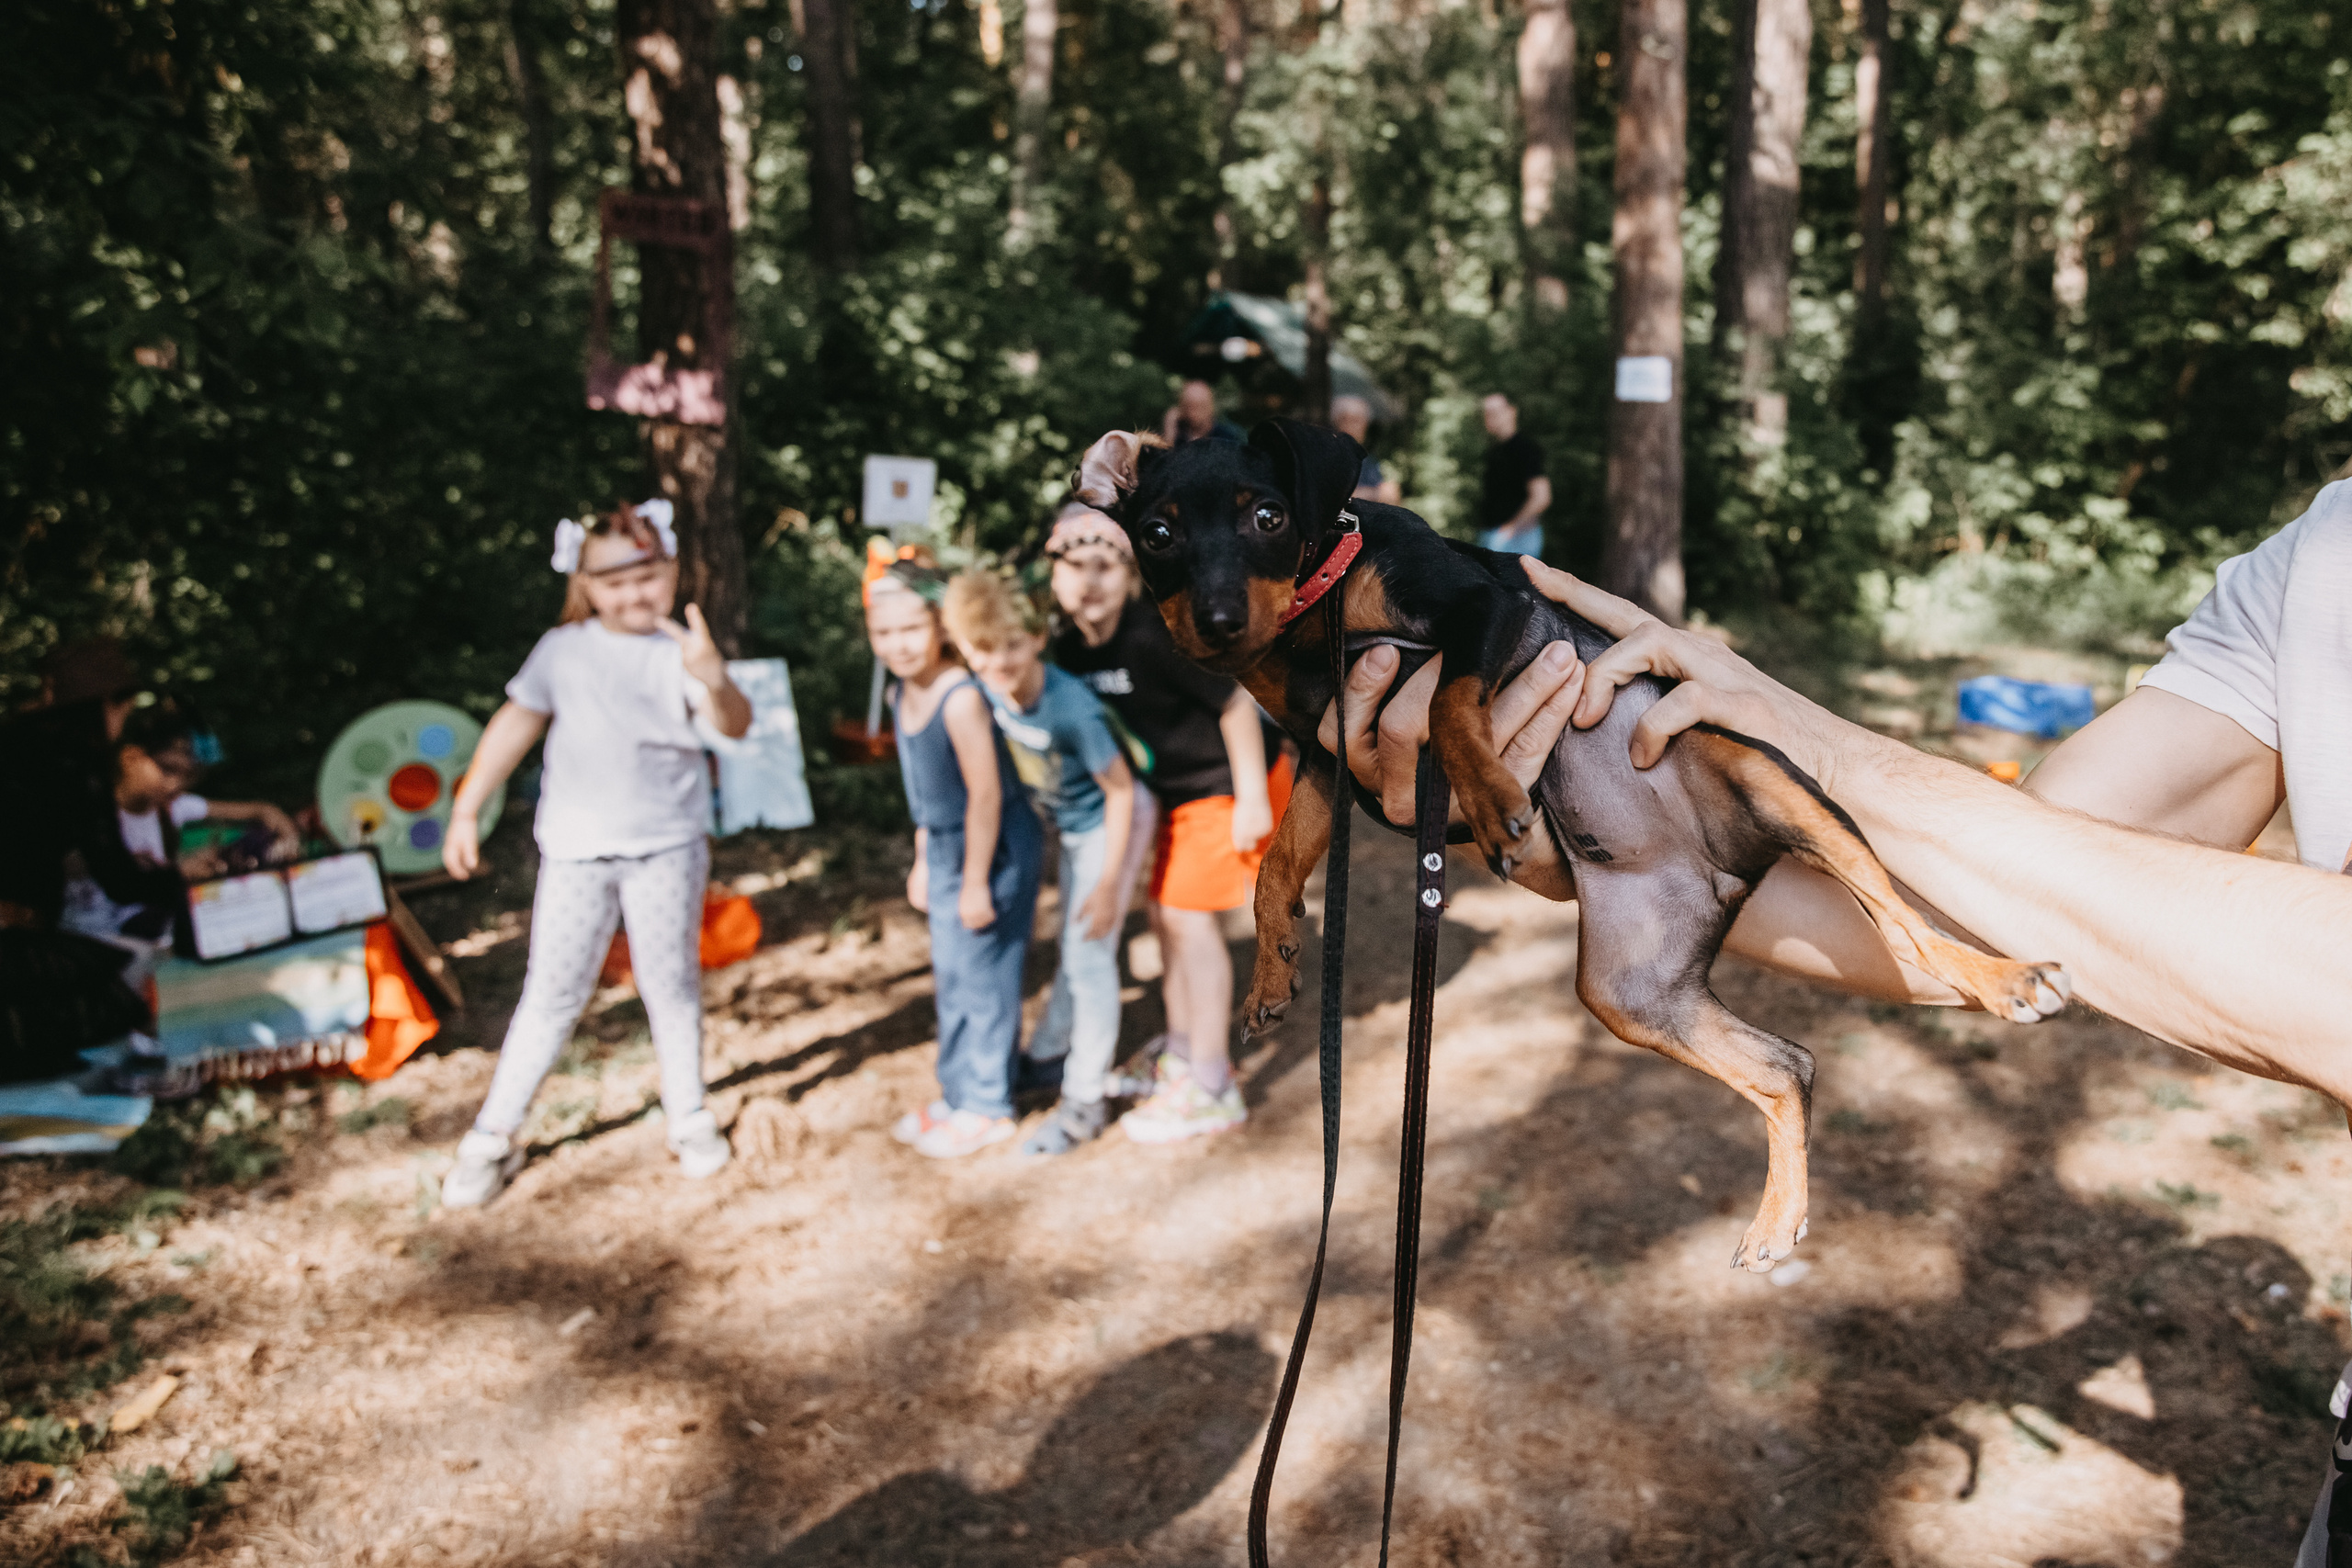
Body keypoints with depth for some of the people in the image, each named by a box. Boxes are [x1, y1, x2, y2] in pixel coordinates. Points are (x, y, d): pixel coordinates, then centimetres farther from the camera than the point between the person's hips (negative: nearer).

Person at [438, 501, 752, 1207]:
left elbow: (734, 725, -23)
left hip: (667, 846, -1)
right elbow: (514, 725, 8)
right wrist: (466, 810, 7)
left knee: (671, 983, 10)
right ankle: (493, 1136, 16)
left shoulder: (681, 652, -8)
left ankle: (689, 1117, 26)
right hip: (576, 849, 1)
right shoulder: (563, 650, 1)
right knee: (551, 993, 6)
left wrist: (716, 679, -46)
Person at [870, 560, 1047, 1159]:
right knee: (950, 973, 18)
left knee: (979, 974, 2)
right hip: (947, 846, 9)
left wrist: (976, 881, -20)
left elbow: (985, 793, -24)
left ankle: (986, 1106, 17)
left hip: (997, 847, -9)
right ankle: (958, 1092, 33)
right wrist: (925, 859, 16)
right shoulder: (904, 694, 2)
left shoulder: (961, 698, -25)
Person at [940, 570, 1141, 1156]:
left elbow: (1120, 789, -25)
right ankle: (1050, 1056, 38)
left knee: (1089, 957, -3)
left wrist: (1108, 883, -22)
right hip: (1071, 826, 7)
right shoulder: (986, 690, -17)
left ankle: (1084, 1104, 8)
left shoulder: (1072, 707, -35)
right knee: (1074, 950, 21)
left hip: (1110, 824, -7)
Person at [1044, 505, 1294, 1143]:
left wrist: (1250, 800, -19)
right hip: (1179, 789, 8)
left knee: (1190, 915, -8)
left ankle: (1210, 1089, 1)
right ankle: (1182, 1052, 29)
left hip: (1229, 784, -8)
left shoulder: (1157, 635, -28)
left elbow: (1236, 703, -23)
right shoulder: (1070, 645, -5)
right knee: (1163, 911, 12)